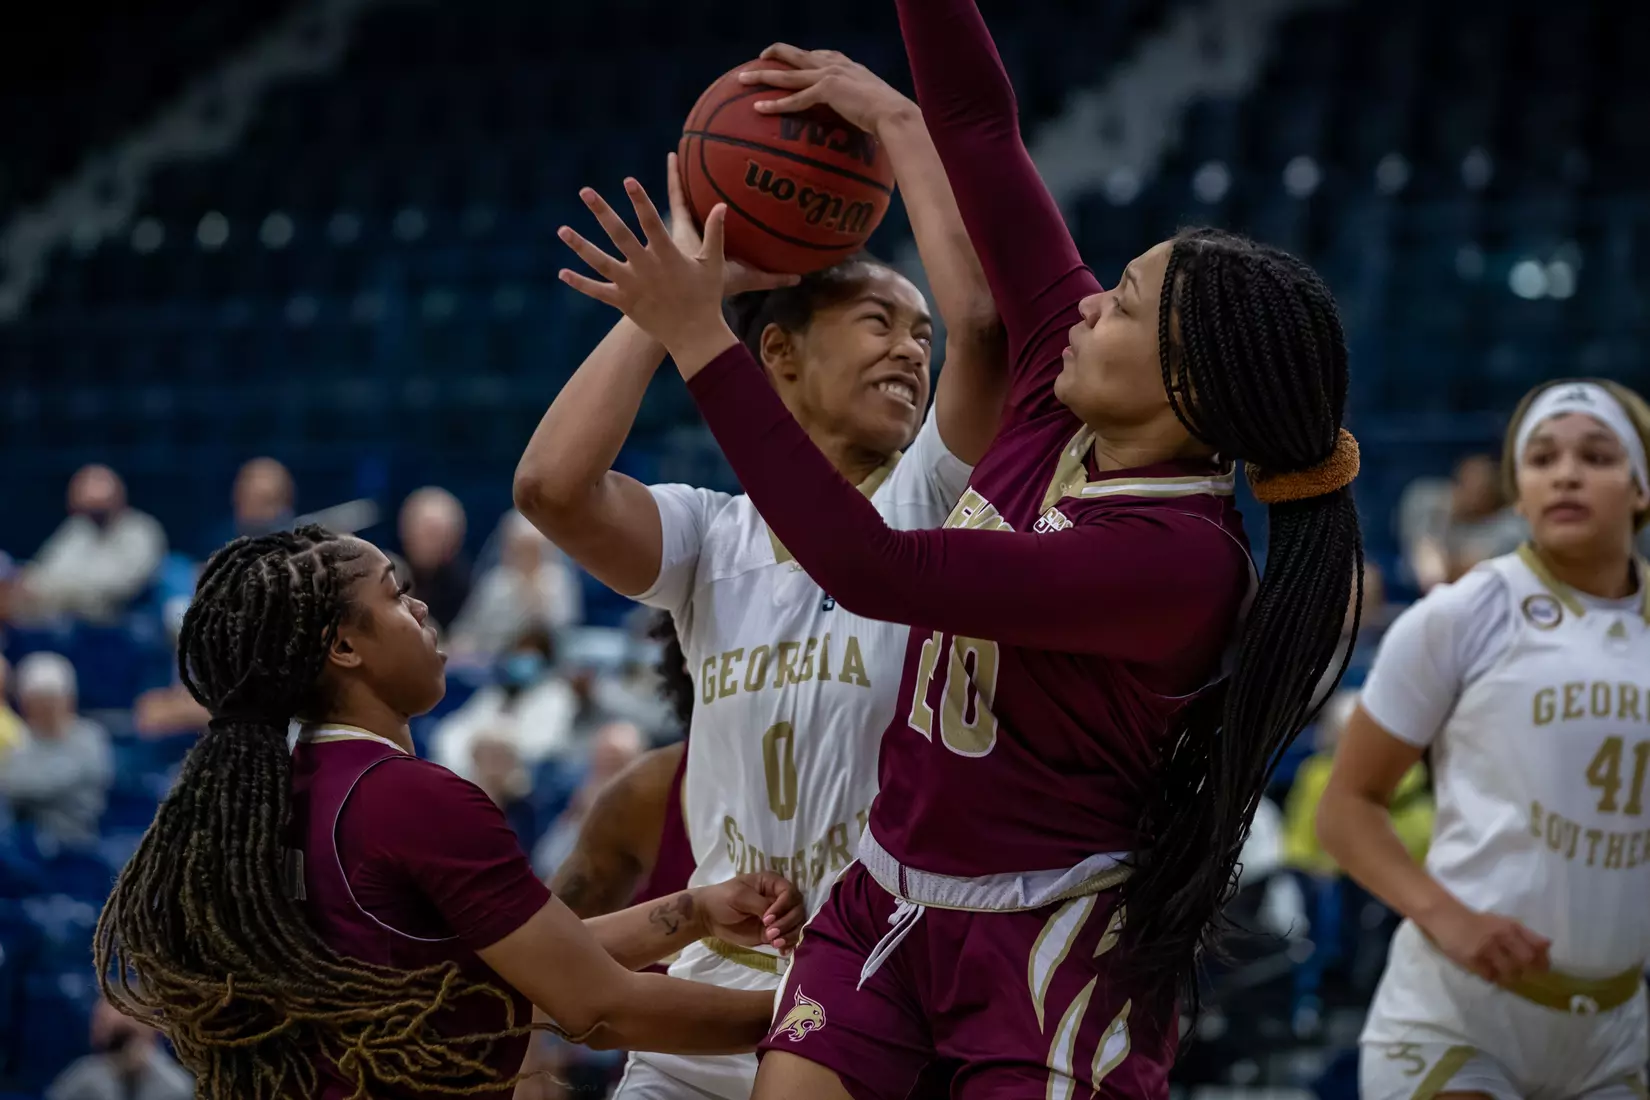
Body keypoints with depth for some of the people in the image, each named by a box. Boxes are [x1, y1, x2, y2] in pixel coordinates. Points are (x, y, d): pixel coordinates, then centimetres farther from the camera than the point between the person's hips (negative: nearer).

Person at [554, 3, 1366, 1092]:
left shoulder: (1178, 557, -25)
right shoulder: (1062, 401, -4)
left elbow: (875, 570, -30)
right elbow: (979, 126, 1)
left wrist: (702, 340, -28)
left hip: (1053, 953, -7)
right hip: (891, 900, 7)